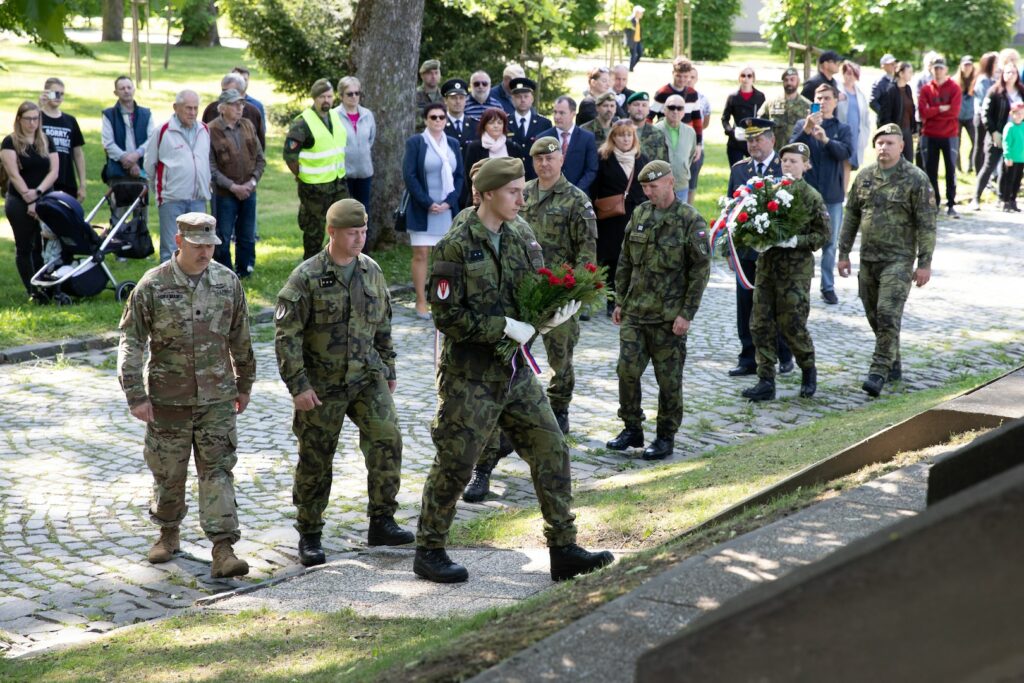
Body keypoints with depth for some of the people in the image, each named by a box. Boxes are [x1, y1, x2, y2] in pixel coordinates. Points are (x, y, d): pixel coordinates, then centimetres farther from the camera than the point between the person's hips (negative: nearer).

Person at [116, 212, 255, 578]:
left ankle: (223, 550, -8)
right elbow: (131, 343, -8)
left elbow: (240, 339, 10)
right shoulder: (152, 285, -9)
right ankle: (169, 533, 34)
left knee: (218, 470, -5)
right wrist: (136, 395, -14)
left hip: (217, 397, 1)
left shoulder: (228, 281, -1)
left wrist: (244, 385, 16)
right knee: (168, 472, 11)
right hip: (168, 399, -1)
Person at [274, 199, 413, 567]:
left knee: (387, 439, -10)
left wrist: (388, 370, 18)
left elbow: (383, 326, 16)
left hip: (366, 376, 4)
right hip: (321, 384, -4)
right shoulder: (307, 277, -11)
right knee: (315, 461, 4)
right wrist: (298, 385, -15)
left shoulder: (371, 271, 5)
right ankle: (309, 536, 18)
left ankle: (381, 523, 2)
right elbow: (286, 335, -12)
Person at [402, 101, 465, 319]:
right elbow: (409, 175, -8)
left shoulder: (453, 144, 10)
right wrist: (428, 203, -13)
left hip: (448, 210, 4)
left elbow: (459, 176, 8)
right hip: (422, 210, -3)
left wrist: (449, 202, -7)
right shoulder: (415, 142, -2)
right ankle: (421, 302, 3)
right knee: (420, 255, -2)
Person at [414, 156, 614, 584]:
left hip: (514, 371, 7)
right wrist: (504, 327, -20)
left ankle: (563, 549, 15)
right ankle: (429, 552, 20)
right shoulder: (457, 247, -15)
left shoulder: (519, 240, 6)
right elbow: (447, 316, -19)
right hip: (469, 376, -7)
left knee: (551, 451, 6)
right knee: (454, 465, 3)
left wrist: (549, 318, -12)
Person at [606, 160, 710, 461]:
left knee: (669, 379, 3)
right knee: (627, 370, 2)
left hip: (669, 317, -5)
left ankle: (666, 437, 14)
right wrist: (620, 301, 12)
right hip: (634, 312, 5)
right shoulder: (639, 215, 9)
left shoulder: (690, 221, -8)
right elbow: (625, 262, 15)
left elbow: (700, 270, -9)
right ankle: (632, 429, 17)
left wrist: (687, 313, -12)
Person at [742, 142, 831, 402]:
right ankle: (766, 382, 8)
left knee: (792, 325, -1)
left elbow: (823, 234, -5)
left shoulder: (811, 197, -4)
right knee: (761, 324, 2)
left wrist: (794, 241, -18)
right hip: (766, 264, 5)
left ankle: (809, 371, 24)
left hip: (796, 269, -5)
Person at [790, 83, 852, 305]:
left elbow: (845, 152, -11)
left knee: (830, 244, 6)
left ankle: (828, 287, 14)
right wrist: (806, 130, -26)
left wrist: (826, 139, -28)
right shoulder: (802, 124, 5)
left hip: (832, 195, 1)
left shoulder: (842, 129, 6)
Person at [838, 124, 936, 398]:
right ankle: (893, 365, 27)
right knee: (875, 316, 11)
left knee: (888, 315, -14)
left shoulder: (916, 179, -7)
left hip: (898, 259, -6)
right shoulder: (864, 177, 8)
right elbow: (851, 216, 15)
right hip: (868, 259, 6)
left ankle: (879, 372, -12)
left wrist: (925, 263, -11)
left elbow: (926, 224, -8)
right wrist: (844, 253, 12)